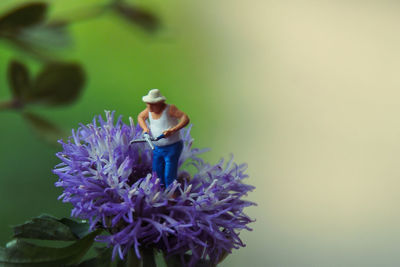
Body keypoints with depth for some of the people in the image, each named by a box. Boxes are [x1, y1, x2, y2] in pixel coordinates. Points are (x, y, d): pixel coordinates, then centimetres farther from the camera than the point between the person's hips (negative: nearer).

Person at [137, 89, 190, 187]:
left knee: (169, 177, -11)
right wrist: (145, 128, 0)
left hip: (172, 148, -7)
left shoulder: (169, 109, -17)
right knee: (157, 175, 10)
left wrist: (172, 130, -35)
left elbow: (186, 119, -25)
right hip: (157, 148, 7)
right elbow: (140, 117, 18)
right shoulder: (150, 109, 0)